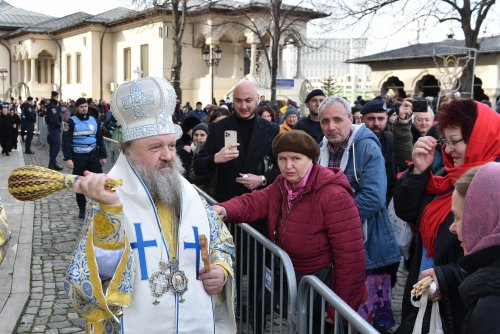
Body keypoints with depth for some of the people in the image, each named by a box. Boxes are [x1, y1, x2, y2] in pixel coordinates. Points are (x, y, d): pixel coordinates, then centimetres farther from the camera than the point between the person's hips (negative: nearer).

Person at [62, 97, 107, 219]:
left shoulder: (94, 121, 9)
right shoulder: (71, 122, -4)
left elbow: (100, 139, 14)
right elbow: (66, 141, -9)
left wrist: (103, 156, 10)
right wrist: (68, 158, -18)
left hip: (93, 156, 3)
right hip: (78, 157, -3)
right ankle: (82, 209, 17)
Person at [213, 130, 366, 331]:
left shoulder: (334, 196, -24)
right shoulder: (282, 185, 3)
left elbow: (350, 256, -25)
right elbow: (252, 203, -9)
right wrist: (224, 210, -32)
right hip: (289, 280, 7)